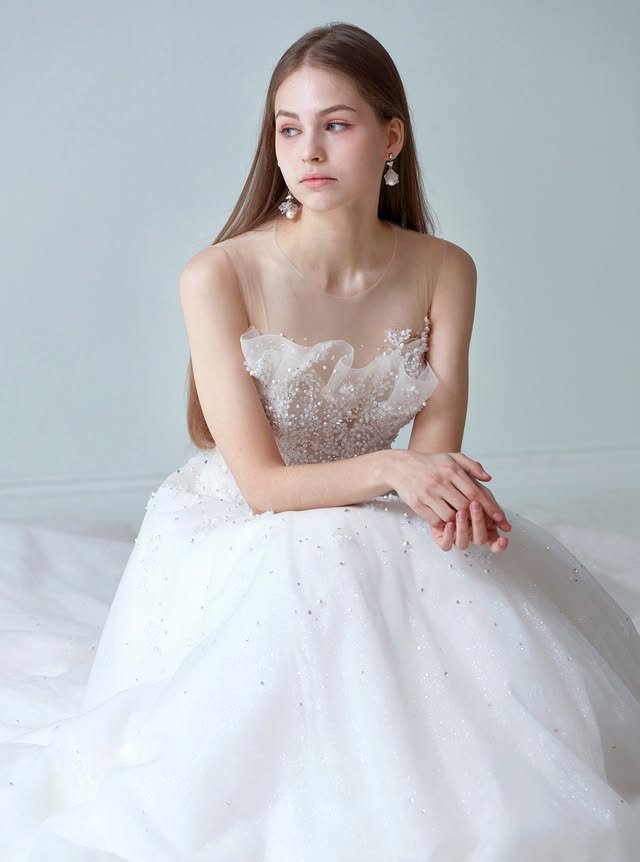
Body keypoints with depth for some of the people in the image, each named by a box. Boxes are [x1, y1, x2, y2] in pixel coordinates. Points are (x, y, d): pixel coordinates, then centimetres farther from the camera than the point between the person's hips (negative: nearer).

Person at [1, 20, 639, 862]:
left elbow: (436, 453, -9)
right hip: (246, 537, -4)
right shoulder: (220, 277, -18)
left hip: (380, 534, 4)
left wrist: (453, 495, -34)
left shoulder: (444, 272, -5)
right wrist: (389, 469, -35)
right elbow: (262, 482, -18)